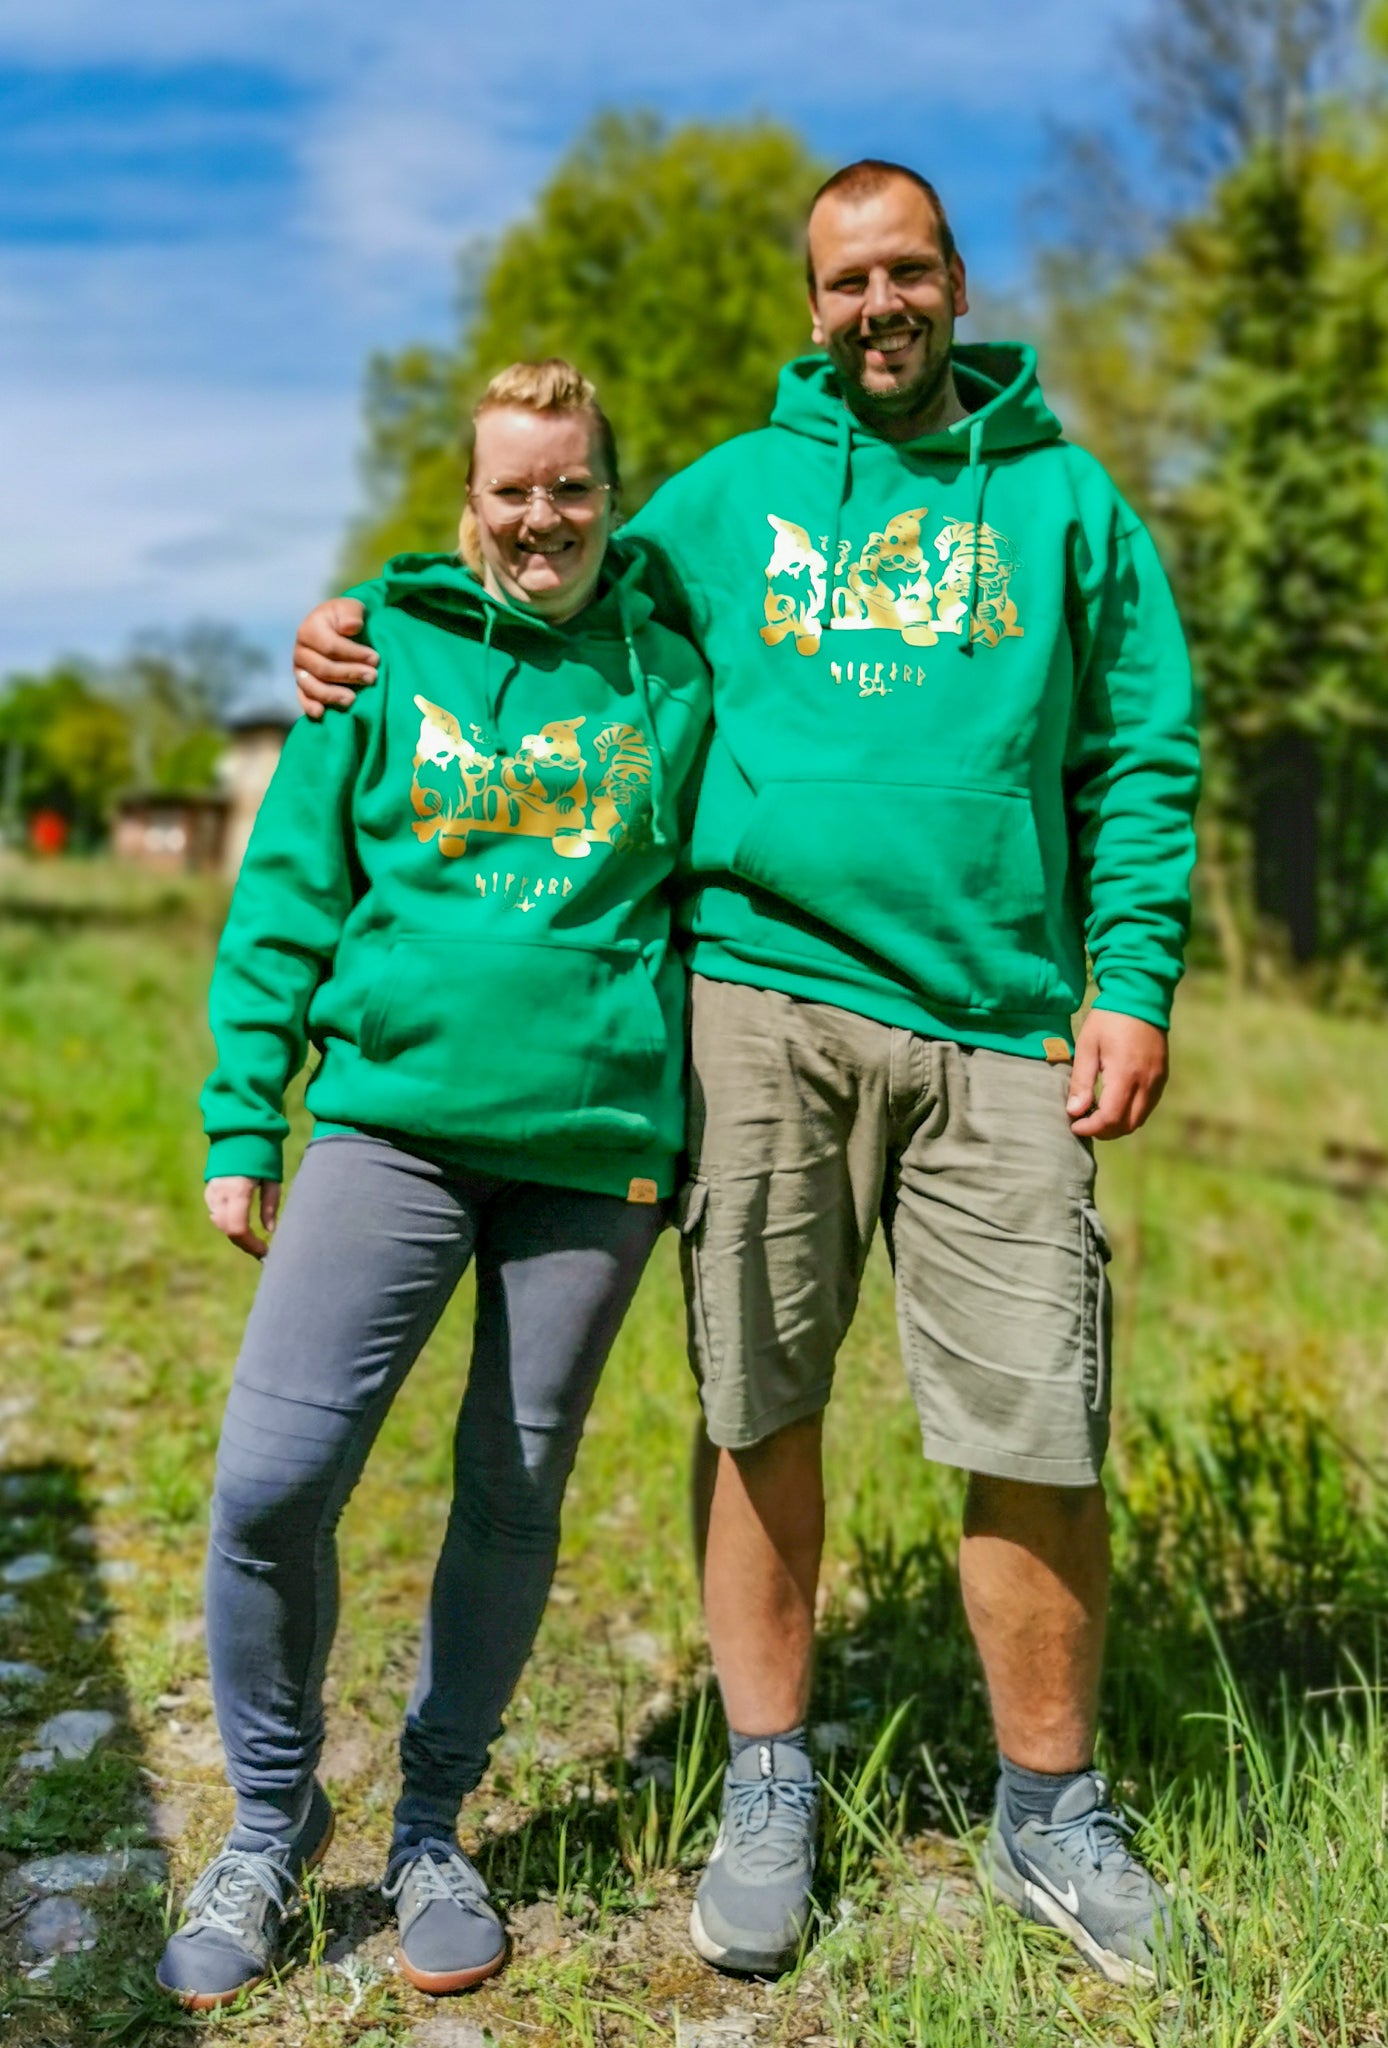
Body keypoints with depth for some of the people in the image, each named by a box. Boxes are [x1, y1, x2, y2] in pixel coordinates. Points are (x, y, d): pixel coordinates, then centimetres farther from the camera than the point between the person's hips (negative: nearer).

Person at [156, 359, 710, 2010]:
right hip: (392, 1115, 0)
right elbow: (287, 894, 5)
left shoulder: (672, 675, 9)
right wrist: (241, 1123, 0)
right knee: (270, 1479, -9)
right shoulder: (387, 652, 7)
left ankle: (432, 1826, 30)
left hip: (598, 1137, 1)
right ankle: (272, 1819, 17)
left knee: (515, 1494, 9)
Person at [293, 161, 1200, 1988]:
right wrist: (360, 645, 7)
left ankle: (1050, 1813, 22)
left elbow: (1144, 759, 10)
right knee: (761, 1418, 5)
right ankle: (769, 1792, 25)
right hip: (767, 997, 1)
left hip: (997, 1026, 0)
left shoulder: (1067, 500, 14)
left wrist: (1133, 982, -1)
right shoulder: (727, 497, 15)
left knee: (1036, 1434, 0)